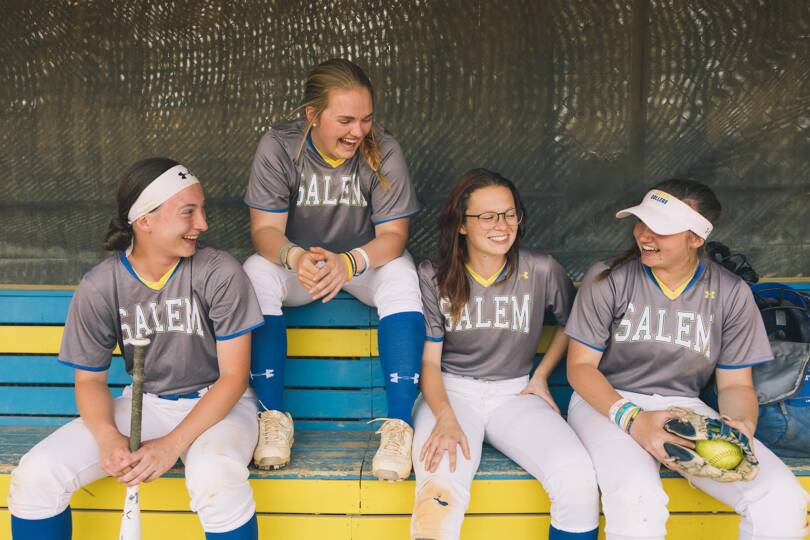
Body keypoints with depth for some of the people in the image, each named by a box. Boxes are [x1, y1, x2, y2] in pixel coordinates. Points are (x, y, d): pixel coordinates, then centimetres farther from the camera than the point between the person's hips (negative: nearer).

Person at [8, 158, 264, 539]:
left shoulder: (220, 274, -16)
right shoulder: (98, 287, -8)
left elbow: (233, 376, -14)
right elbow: (90, 379, 1)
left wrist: (173, 444, -25)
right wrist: (108, 437, -21)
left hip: (214, 404, -3)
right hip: (144, 403, 3)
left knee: (216, 479, -37)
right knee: (34, 476, -15)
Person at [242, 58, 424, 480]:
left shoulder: (383, 150, -16)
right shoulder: (279, 146, -15)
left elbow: (393, 235, -19)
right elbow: (265, 229, -18)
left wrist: (349, 263, -40)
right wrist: (294, 257, -43)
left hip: (366, 262, 0)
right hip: (296, 262, 1)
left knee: (401, 275, -33)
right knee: (255, 273, -30)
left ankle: (399, 423, -32)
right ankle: (273, 415, -23)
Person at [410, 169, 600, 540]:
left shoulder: (541, 271, -1)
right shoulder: (433, 277, -3)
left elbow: (571, 323, 19)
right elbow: (429, 360, -6)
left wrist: (541, 376, 10)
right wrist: (445, 418, -23)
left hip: (514, 394, 2)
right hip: (450, 391, -1)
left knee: (579, 481, -25)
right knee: (439, 491, -33)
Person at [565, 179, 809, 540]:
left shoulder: (731, 294, 1)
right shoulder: (607, 279, -7)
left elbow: (735, 384, 7)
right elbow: (580, 366, -6)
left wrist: (742, 424, -17)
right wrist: (631, 419, -22)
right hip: (608, 403, -2)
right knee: (637, 501, -36)